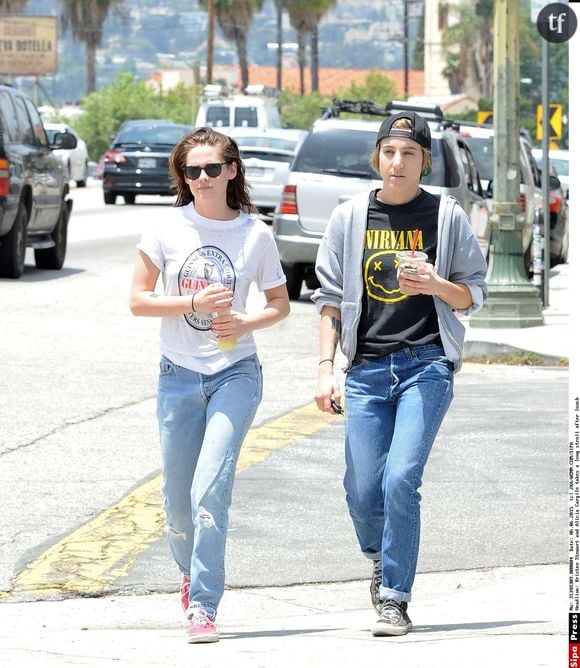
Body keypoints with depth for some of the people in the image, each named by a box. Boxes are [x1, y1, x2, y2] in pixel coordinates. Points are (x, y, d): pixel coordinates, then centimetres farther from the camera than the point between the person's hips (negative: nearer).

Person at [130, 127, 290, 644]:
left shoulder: (255, 233, -2)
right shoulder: (169, 229, -2)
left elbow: (280, 303, 8)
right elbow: (139, 300, -2)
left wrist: (245, 322, -12)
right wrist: (195, 302, -15)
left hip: (235, 372, -2)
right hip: (179, 374, 2)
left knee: (211, 489, -17)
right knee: (178, 497, 8)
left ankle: (203, 606, -12)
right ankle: (192, 572, 39)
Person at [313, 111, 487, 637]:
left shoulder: (447, 216, 4)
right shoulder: (350, 218, 8)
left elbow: (475, 293, 7)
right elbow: (331, 298, 11)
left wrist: (436, 286, -13)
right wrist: (325, 367, 3)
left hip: (427, 362, -2)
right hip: (367, 368, 2)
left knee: (401, 480, -17)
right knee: (362, 493, 1)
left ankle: (395, 599, -8)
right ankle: (381, 558, 34)